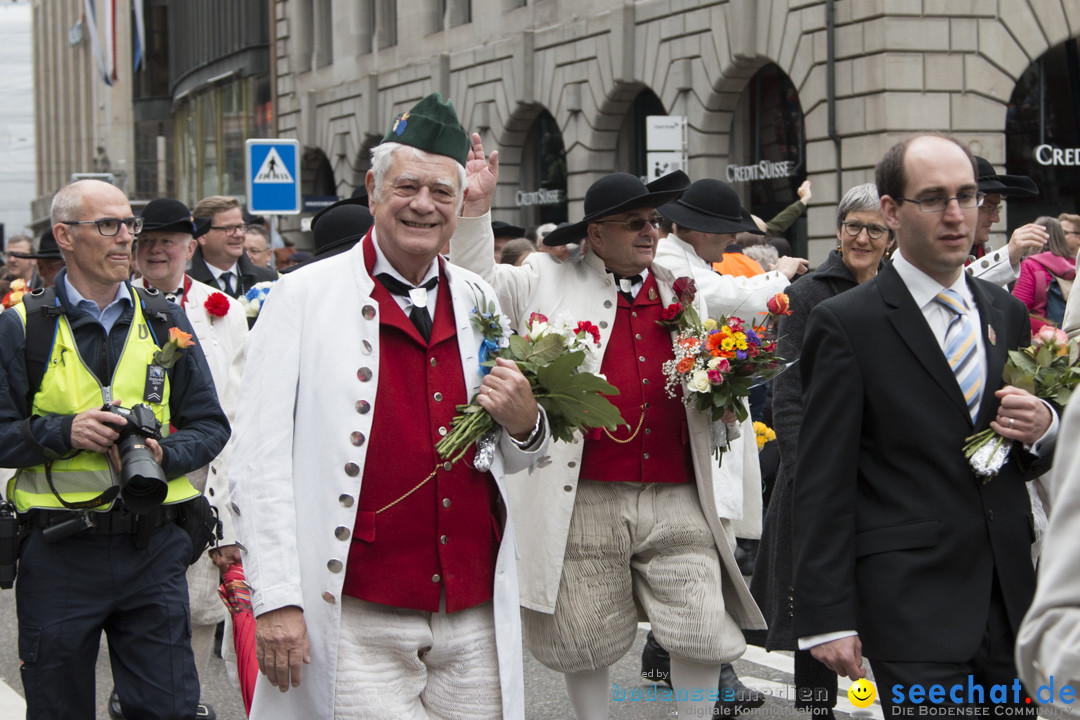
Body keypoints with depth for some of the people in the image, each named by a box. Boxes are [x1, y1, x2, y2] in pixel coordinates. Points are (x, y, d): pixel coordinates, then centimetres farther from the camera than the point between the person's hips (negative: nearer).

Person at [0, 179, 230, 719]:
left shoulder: (164, 323, 9)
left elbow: (210, 425, 9)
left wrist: (165, 456, -10)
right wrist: (62, 433, -16)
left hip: (153, 550, 2)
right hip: (58, 550, -1)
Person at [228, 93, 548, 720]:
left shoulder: (479, 301, 13)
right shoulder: (305, 297, -2)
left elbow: (514, 460, 21)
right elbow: (260, 462, -6)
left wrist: (525, 424, -3)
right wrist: (276, 599, -12)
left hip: (475, 621, 5)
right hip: (359, 624, -4)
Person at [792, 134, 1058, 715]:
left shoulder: (1006, 313, 13)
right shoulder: (845, 323, -5)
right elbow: (823, 485, -8)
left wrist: (1043, 430, -3)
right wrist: (826, 617, -12)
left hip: (1009, 598, 6)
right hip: (911, 603, -5)